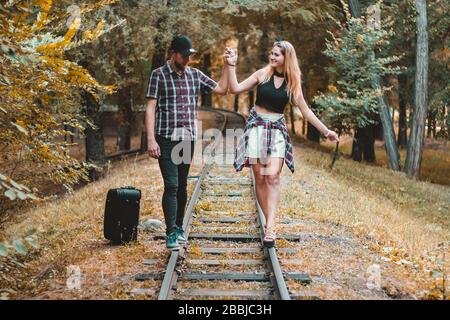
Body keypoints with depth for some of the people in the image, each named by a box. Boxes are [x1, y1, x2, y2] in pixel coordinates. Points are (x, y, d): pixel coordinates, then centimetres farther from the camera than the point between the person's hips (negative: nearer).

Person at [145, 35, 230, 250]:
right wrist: (151, 139, -14)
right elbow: (151, 107, -7)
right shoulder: (158, 75, -2)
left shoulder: (195, 75, 11)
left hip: (189, 139, 5)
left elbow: (221, 89, 16)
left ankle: (179, 227, 24)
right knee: (171, 186, -11)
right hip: (166, 139, -4)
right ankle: (171, 234, -9)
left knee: (182, 185, 12)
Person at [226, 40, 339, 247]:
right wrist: (232, 66, -5)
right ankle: (269, 222, 4)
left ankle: (270, 226, -22)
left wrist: (326, 131, 11)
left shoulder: (293, 83, 6)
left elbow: (305, 111, 12)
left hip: (277, 129, 0)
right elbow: (235, 89, 3)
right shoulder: (262, 74, 3)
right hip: (257, 126, 0)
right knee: (260, 177, -4)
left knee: (272, 176, -16)